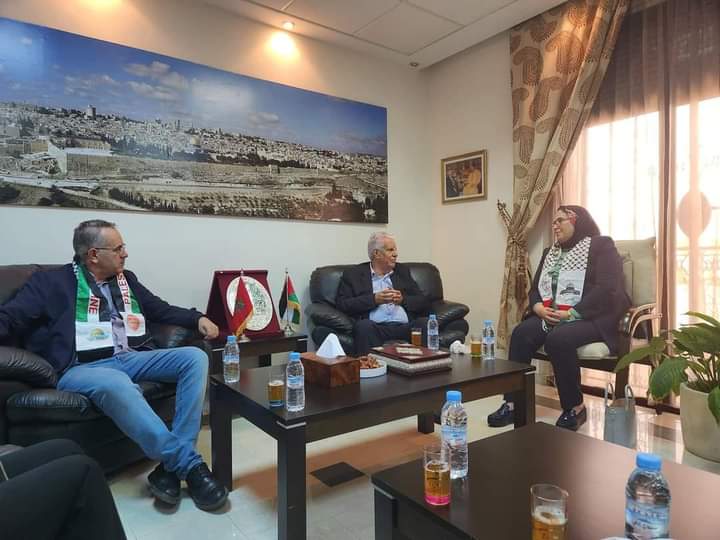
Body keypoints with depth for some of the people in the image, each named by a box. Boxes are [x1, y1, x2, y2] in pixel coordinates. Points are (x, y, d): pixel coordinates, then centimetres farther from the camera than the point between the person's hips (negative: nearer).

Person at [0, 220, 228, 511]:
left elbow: (162, 310, 26)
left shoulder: (126, 279, 21)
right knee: (118, 385, -41)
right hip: (83, 368, -5)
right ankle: (189, 464, -31)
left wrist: (198, 318, 11)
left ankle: (173, 463, -23)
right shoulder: (51, 282, 7)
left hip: (133, 358, 6)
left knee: (194, 357, -17)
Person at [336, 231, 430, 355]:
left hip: (404, 326, 3)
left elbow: (423, 302, 17)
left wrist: (403, 299, -4)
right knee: (364, 325, -34)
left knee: (425, 323, -26)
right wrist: (374, 299, -10)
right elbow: (342, 304, -1)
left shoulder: (402, 271, 22)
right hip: (375, 328, -3)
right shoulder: (353, 274, 12)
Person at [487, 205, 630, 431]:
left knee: (558, 339, -34)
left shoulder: (601, 245, 1)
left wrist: (571, 313, -21)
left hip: (590, 318, -6)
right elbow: (535, 288, 15)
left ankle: (575, 407, -15)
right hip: (551, 316, 6)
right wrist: (539, 308, -8)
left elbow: (606, 289, -13)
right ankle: (513, 402, -21)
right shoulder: (550, 252, 22)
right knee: (521, 333, -22)